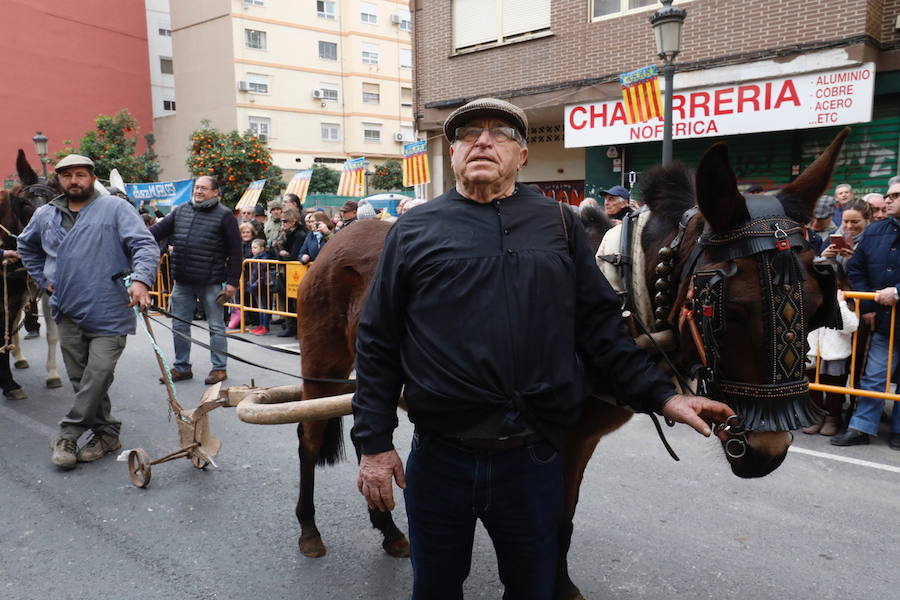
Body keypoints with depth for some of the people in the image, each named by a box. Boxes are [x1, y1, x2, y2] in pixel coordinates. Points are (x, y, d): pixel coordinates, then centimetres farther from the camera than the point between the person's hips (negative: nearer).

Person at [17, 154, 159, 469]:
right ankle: (106, 434, 22)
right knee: (81, 380, 10)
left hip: (108, 314, -6)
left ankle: (68, 435, 6)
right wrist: (44, 280, 18)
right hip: (68, 313, 6)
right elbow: (27, 247, 31)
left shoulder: (115, 208, -4)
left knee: (98, 376, -10)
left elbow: (145, 245, -13)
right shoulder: (45, 215, 13)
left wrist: (141, 280, -29)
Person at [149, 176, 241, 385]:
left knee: (216, 326, 5)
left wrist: (232, 282, -11)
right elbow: (158, 230, 9)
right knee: (179, 325, 12)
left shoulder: (224, 215, -5)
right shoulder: (181, 211, 10)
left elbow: (235, 252, -7)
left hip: (210, 282, -5)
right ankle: (182, 367, 25)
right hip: (182, 282, 5)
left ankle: (219, 368, 17)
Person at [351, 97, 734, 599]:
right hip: (440, 457, 0)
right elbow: (377, 343, 1)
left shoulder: (559, 224, 6)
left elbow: (601, 324, 7)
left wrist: (660, 395, -3)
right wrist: (375, 444, -3)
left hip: (535, 458, 1)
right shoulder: (414, 231, 1)